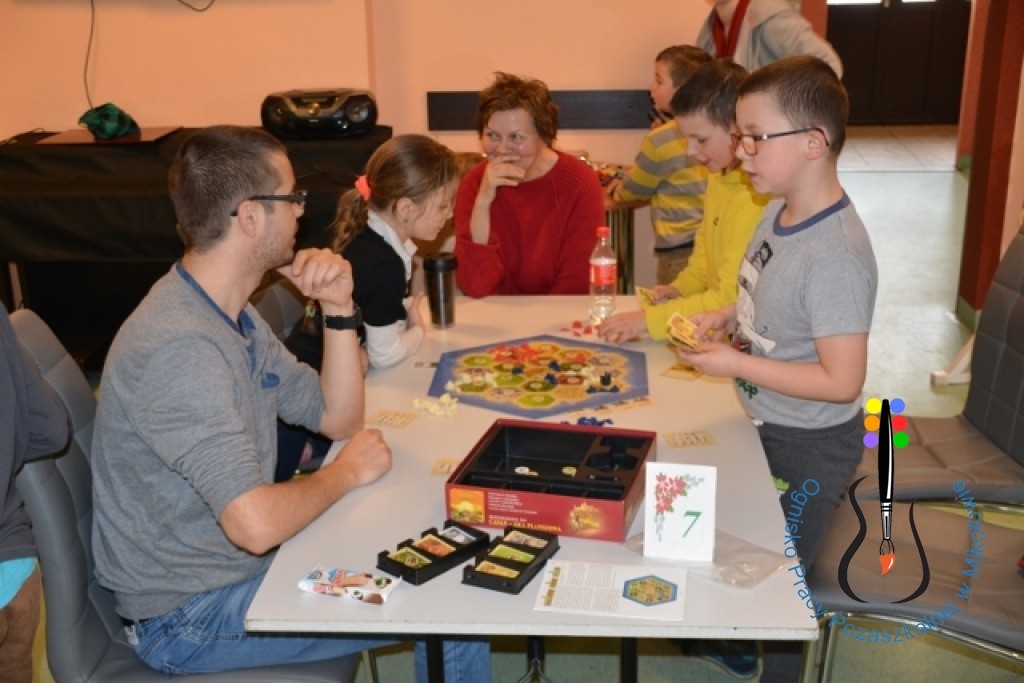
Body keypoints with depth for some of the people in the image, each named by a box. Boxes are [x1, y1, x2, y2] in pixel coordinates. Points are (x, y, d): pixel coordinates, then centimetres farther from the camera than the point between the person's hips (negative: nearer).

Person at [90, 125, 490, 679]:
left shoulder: (232, 314, 3)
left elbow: (338, 418, 7)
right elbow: (256, 524, -34)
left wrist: (337, 309, -7)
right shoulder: (177, 347, -29)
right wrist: (344, 473, -15)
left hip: (237, 561, 9)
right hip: (189, 615, -9)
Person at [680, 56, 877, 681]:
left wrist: (736, 364, -24)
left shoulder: (835, 256, -31)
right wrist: (728, 317, -4)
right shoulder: (780, 210, -4)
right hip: (765, 424, 9)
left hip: (810, 446, -8)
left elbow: (842, 382, -29)